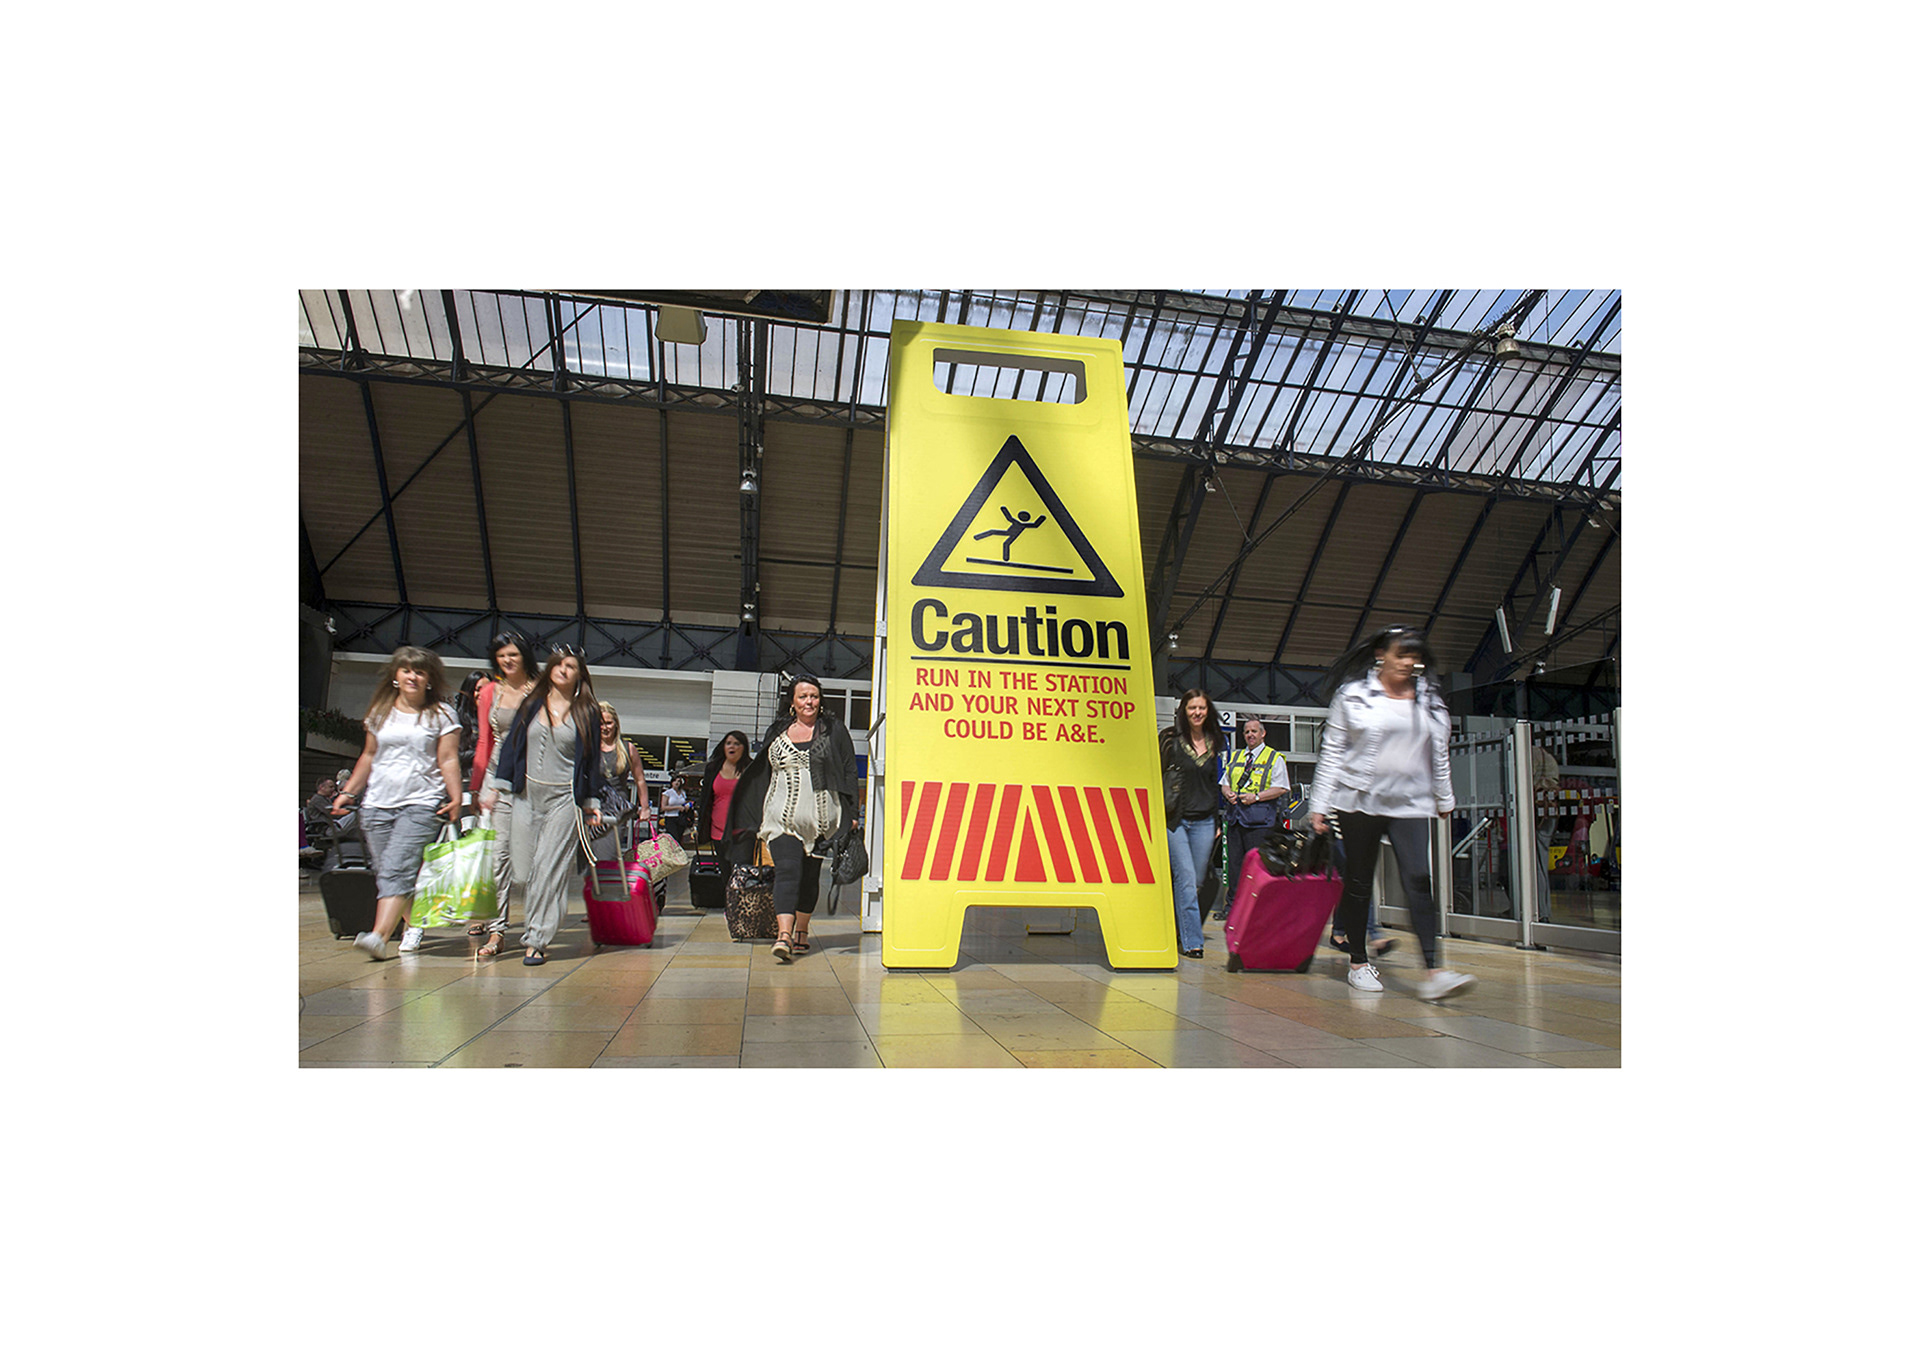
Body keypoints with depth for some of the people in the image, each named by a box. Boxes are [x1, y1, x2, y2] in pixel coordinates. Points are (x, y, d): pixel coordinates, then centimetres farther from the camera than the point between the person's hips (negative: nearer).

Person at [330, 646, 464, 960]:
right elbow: (369, 756, 23)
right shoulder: (380, 712, 15)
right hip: (377, 804, 5)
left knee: (397, 870, -16)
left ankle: (379, 937, -22)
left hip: (421, 803, -4)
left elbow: (448, 760, -1)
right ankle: (415, 924, 22)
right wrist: (348, 792, 18)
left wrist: (455, 797, -11)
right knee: (384, 873, 4)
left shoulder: (442, 714, 3)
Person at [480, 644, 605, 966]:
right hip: (527, 794, 3)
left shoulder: (586, 712, 4)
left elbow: (591, 759, 6)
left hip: (564, 798, -3)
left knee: (550, 867, -7)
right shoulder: (532, 704, 10)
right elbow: (511, 745, 10)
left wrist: (591, 803, 4)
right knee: (528, 865, 3)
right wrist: (496, 788, 3)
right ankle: (536, 927, 18)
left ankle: (536, 939, -4)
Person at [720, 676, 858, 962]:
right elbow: (761, 775, 15)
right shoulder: (778, 731, 11)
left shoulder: (833, 729, 6)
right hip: (783, 817, 0)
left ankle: (801, 931, 24)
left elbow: (849, 772, 6)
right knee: (787, 870, -15)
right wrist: (754, 821, 12)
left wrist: (850, 814, -2)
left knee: (810, 875, 7)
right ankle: (784, 935, -23)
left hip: (820, 818, 0)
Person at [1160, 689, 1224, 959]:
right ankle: (1191, 940, -5)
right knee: (1185, 878, -10)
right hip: (1175, 820, -4)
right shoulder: (1171, 740, -2)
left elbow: (1219, 783, 18)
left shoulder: (1216, 743, 10)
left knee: (1195, 880, 7)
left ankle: (1176, 930, 24)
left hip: (1204, 822, 4)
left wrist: (1220, 819, 15)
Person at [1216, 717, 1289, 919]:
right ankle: (1231, 904, 13)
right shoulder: (1236, 757, 19)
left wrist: (1256, 797, -14)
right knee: (1233, 861, 6)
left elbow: (1280, 789, -4)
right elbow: (1224, 783, 22)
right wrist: (1228, 793, -1)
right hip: (1235, 815, 5)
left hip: (1260, 818, -5)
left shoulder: (1274, 758, 4)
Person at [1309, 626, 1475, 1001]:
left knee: (1418, 880, -12)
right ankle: (1358, 962, 20)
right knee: (1359, 882, 6)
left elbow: (1439, 754, 20)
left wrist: (1444, 798, 24)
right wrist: (1320, 805, -1)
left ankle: (1434, 973, -19)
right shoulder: (1352, 695, 1)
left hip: (1411, 804, 2)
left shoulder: (1429, 699, 11)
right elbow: (1331, 752, 2)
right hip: (1360, 800, -2)